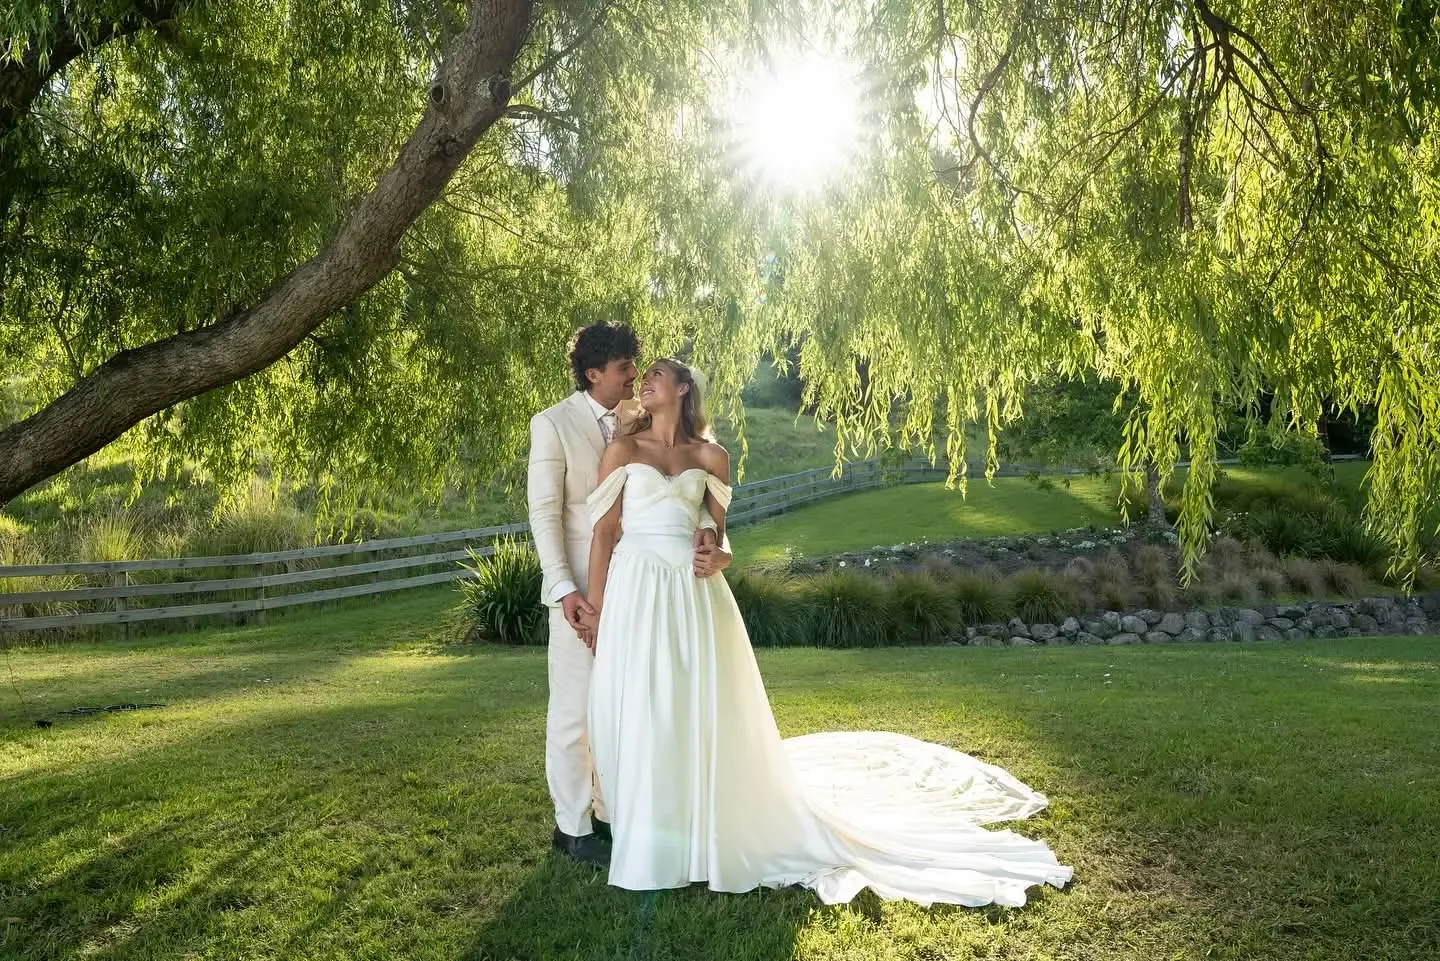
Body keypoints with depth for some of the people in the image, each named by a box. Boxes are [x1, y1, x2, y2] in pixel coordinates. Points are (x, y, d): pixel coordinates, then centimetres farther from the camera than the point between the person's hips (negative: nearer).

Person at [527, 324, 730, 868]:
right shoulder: (553, 425, -8)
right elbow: (544, 513, -11)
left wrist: (702, 530, -23)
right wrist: (565, 590, -18)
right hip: (580, 589, -5)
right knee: (575, 710, 3)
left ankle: (611, 813, 28)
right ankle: (572, 827, 17)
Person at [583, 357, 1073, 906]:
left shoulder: (709, 456, 9)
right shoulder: (623, 450, 6)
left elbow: (718, 532, 13)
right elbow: (604, 532, 3)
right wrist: (595, 605, -2)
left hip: (695, 593, 1)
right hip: (636, 591, -1)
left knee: (701, 714, 4)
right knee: (638, 715, 2)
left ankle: (700, 832, 21)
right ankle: (647, 843, 19)